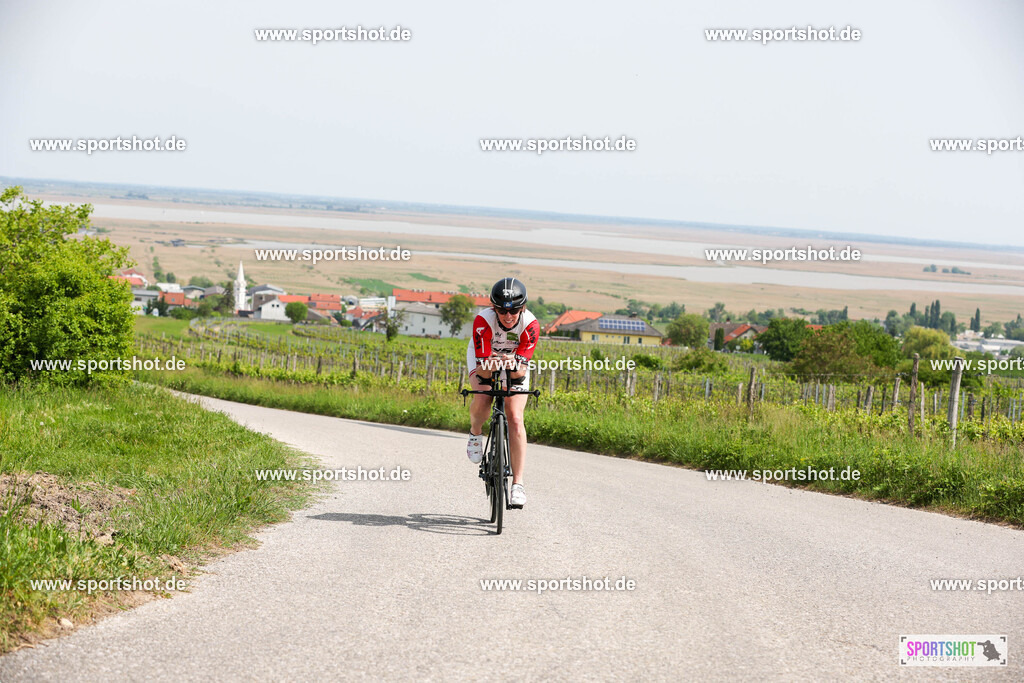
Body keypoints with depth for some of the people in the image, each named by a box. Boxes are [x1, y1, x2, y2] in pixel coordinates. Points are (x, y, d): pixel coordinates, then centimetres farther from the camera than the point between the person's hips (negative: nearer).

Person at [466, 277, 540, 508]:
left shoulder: (530, 325, -30)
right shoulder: (483, 321, -33)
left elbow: (522, 369, -31)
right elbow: (482, 367, -33)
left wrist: (512, 365, -53)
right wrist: (492, 363, -55)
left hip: (515, 365, 1)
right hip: (484, 360, -1)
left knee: (515, 419, -15)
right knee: (482, 401, -30)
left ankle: (518, 484, -12)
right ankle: (475, 433, 5)